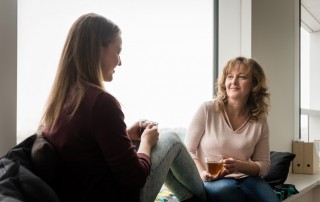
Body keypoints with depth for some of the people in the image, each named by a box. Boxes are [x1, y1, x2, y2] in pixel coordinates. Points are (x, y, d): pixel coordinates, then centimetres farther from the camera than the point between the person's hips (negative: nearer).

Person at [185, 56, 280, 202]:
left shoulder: (259, 121, 1)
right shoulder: (207, 109, -8)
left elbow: (264, 164, 7)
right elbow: (188, 150, -1)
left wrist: (238, 166, -14)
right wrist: (202, 173, -19)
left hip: (245, 178, 3)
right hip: (211, 181, -3)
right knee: (228, 190, -36)